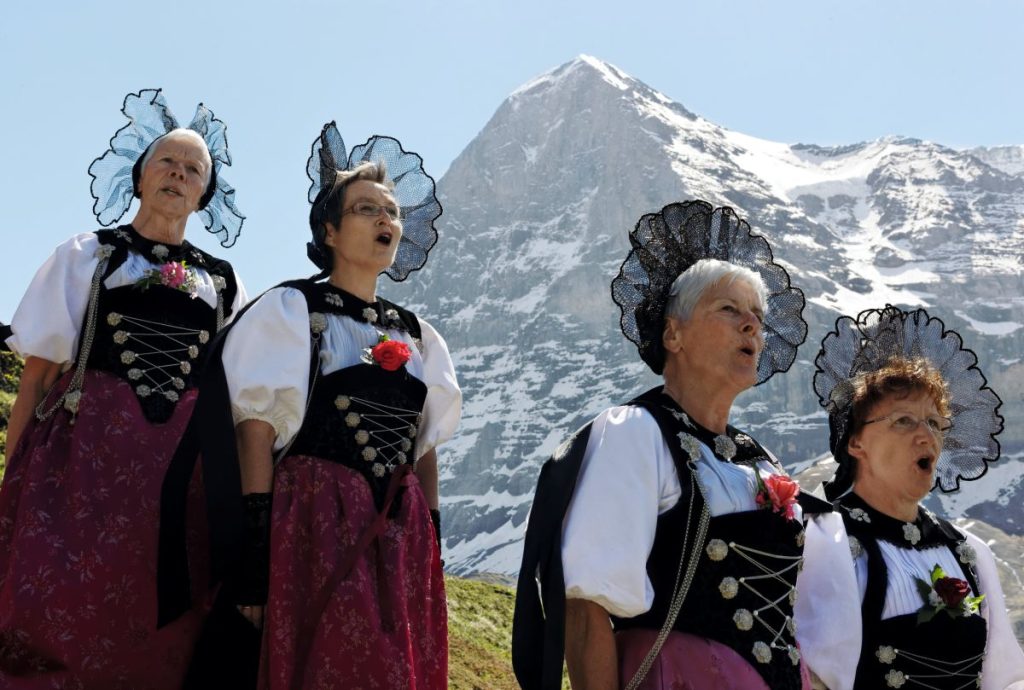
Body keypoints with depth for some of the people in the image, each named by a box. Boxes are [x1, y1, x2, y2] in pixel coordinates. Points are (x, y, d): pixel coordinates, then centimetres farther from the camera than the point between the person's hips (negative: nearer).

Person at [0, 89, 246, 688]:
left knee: (162, 632, 0)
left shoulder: (224, 282, 14)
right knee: (57, 612, -9)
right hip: (83, 448, -2)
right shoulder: (86, 256, 8)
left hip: (186, 464, 2)